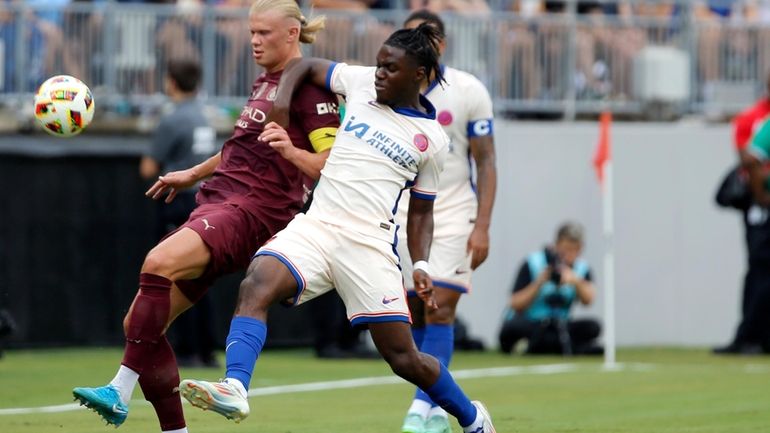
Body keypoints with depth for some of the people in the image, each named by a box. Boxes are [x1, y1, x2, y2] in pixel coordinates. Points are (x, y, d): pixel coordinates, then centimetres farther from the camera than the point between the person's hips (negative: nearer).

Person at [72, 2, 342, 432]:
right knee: (139, 323, 1)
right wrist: (192, 175, 46)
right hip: (217, 203, 10)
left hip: (253, 211, -10)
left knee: (159, 263, -34)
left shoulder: (310, 87, -5)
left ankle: (120, 391, -38)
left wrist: (291, 151, -30)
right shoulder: (266, 82, 23)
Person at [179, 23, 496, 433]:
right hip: (314, 226, 2)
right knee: (256, 286, -28)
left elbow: (420, 212, 14)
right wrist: (281, 101, 4)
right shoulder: (361, 81, 9)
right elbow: (305, 66, 23)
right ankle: (234, 389, -40)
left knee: (404, 358, -1)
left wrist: (421, 267, -1)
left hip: (369, 243, -2)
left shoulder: (431, 139, 6)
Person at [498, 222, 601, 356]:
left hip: (557, 325, 3)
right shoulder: (533, 263, -8)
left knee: (592, 327, -24)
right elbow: (516, 306, -13)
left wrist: (576, 281, -32)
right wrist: (539, 283, -23)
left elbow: (588, 300, -15)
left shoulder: (581, 268, 3)